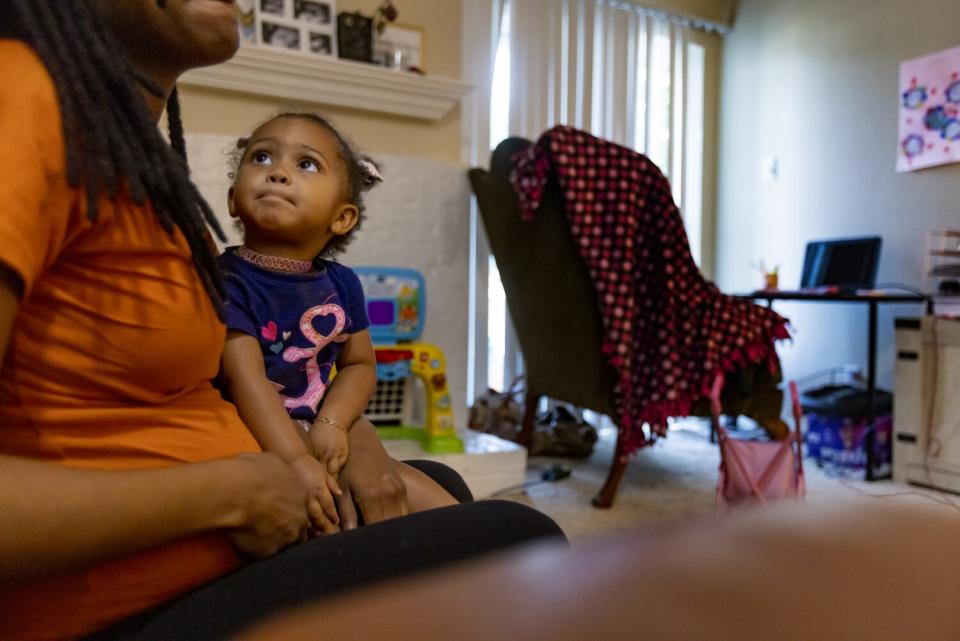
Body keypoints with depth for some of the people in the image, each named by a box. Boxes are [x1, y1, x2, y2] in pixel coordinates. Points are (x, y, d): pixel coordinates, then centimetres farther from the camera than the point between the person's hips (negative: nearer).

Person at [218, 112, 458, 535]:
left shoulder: (341, 284, 1)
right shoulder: (228, 280, -16)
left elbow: (360, 364, 6)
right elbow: (245, 379, -25)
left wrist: (331, 425, -12)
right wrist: (296, 462, -34)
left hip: (318, 435, 6)